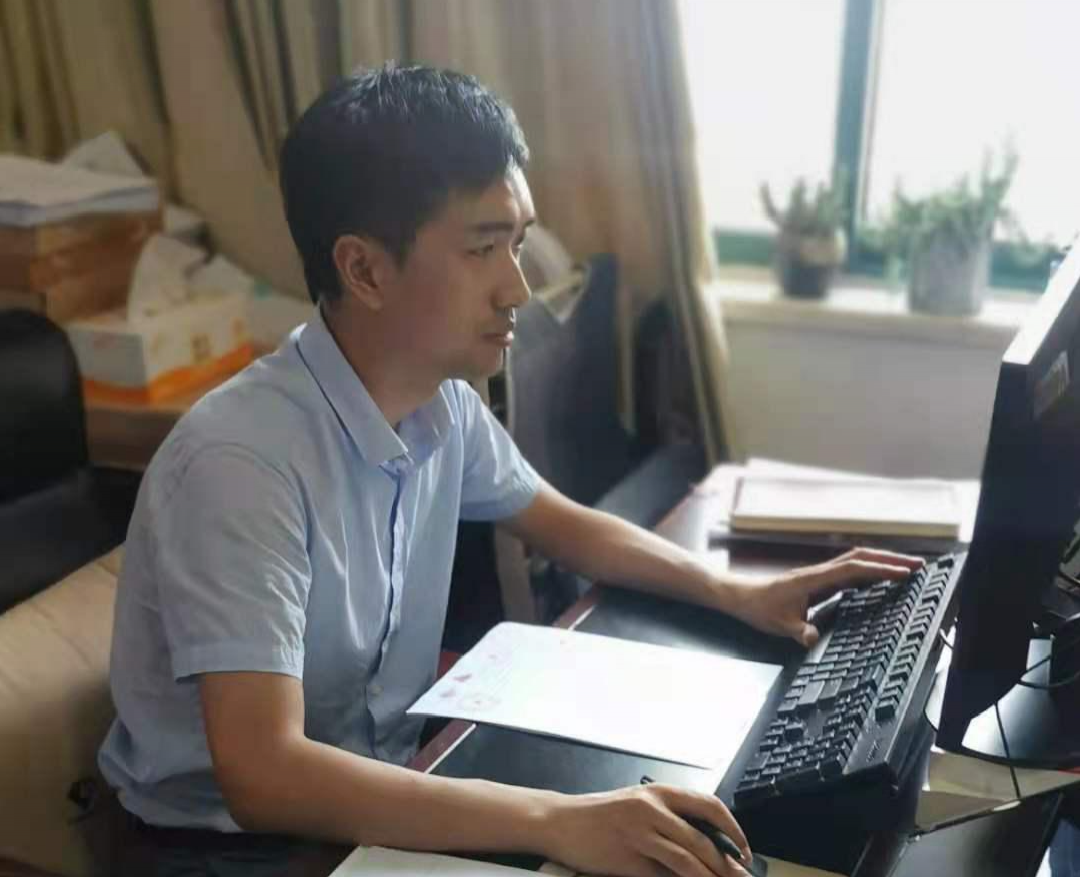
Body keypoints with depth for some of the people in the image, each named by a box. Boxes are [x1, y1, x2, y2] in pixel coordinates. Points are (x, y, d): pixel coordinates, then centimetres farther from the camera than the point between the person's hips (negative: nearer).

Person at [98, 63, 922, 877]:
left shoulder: (444, 405, -6)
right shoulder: (241, 460, -29)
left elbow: (567, 526, 11)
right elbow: (264, 776, -34)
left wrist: (738, 592, -2)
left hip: (385, 782, 7)